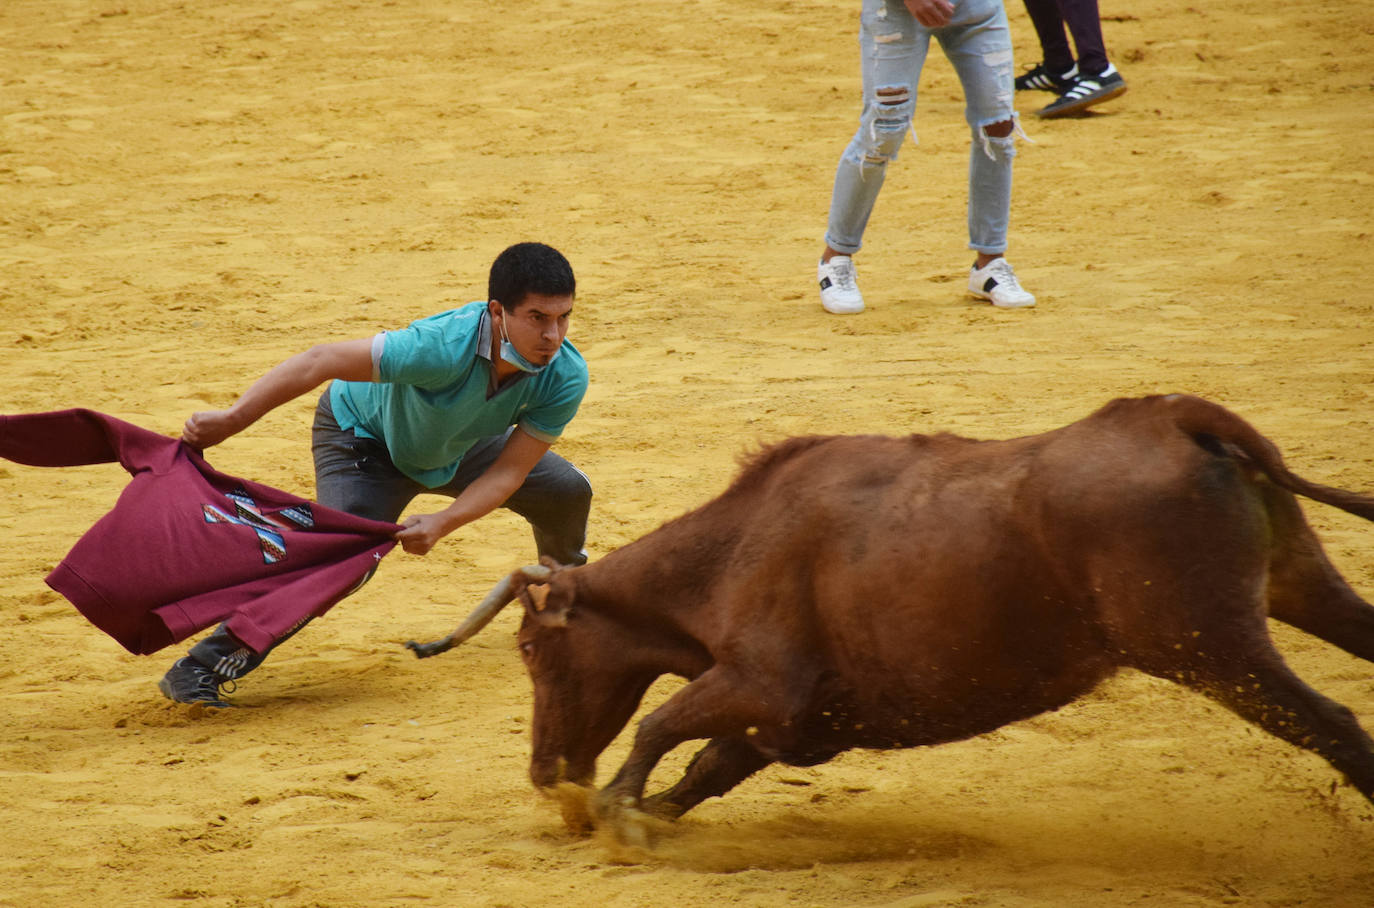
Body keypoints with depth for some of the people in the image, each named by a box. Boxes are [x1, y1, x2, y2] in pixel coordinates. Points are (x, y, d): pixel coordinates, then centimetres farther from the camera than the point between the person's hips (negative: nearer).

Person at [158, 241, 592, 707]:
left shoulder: (565, 377, -29)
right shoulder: (442, 348, -44)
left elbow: (509, 471, -23)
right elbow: (322, 362, -40)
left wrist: (441, 524, -39)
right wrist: (231, 420, -42)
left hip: (456, 444, 6)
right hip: (366, 437, -6)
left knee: (566, 490, 1)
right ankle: (199, 668, -24)